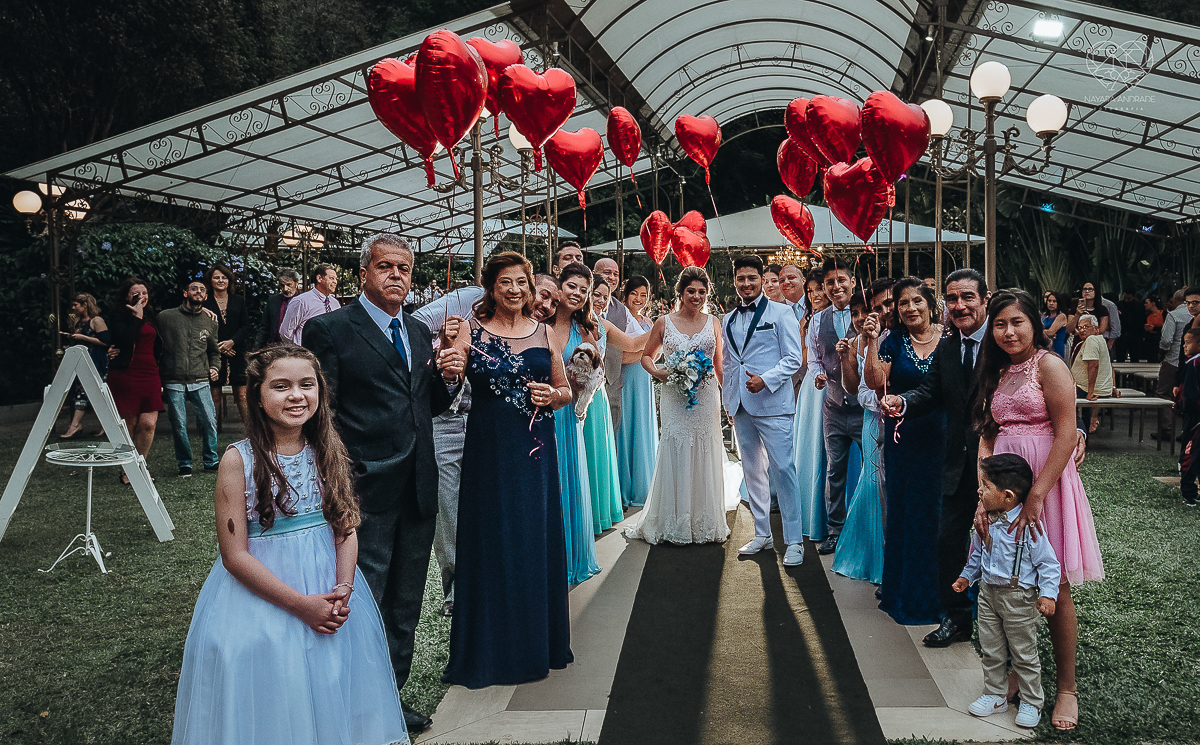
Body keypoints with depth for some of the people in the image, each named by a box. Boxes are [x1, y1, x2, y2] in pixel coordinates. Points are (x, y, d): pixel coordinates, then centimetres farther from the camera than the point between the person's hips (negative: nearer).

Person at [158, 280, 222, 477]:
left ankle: (211, 462, 12)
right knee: (179, 426, 0)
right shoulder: (166, 317, 4)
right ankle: (184, 464, 18)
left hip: (200, 382, 2)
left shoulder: (209, 322, 14)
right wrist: (157, 378, 2)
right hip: (173, 382, -2)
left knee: (209, 421, -6)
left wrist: (215, 368, 8)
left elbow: (214, 351, 26)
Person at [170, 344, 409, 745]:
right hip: (260, 590, -3)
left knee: (332, 691, 12)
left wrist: (343, 589, -14)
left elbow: (347, 527, 2)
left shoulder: (328, 451, 0)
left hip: (330, 584, 4)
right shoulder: (239, 459, -13)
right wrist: (300, 603, -18)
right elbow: (235, 555, -14)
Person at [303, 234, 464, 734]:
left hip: (418, 490, 7)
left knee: (405, 609, 17)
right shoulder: (329, 329, -6)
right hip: (366, 493, -6)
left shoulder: (419, 332, 14)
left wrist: (447, 379, -2)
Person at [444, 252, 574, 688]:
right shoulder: (471, 332, 0)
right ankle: (491, 648, 17)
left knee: (537, 539, 9)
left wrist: (552, 396, -6)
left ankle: (538, 642, 25)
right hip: (489, 448, -2)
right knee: (491, 541, 2)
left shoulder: (543, 333, 9)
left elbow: (565, 389, 15)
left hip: (536, 448, 3)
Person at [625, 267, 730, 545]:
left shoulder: (712, 322, 8)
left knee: (705, 458, 4)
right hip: (675, 399, -1)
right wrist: (657, 372, -8)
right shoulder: (664, 323, 4)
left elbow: (720, 364, 11)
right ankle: (673, 526, 11)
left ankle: (705, 524, 16)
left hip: (706, 399, 1)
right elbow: (646, 356, 13)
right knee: (675, 456, 0)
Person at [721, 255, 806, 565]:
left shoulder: (781, 313, 0)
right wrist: (728, 402, 17)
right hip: (741, 406, 6)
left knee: (782, 469, -8)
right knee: (752, 470, 11)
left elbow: (794, 358, -5)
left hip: (772, 404, -5)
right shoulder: (728, 320, 16)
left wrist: (765, 379, -18)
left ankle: (794, 541, 0)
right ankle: (762, 533, 22)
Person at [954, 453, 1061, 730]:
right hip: (988, 593, 6)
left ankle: (1031, 702, 25)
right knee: (991, 650, 15)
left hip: (1018, 598, -6)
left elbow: (1048, 563, -15)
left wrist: (1048, 594, -22)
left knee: (1024, 653, 8)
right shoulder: (986, 522, 0)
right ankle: (995, 695, 31)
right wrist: (967, 576, 15)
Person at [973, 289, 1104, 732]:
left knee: (1054, 589, 2)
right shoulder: (997, 374, 12)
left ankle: (1067, 688, 16)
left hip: (1045, 480, -6)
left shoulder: (1049, 366, -8)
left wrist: (1036, 497, -22)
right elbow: (986, 438, 7)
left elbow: (1066, 437, -15)